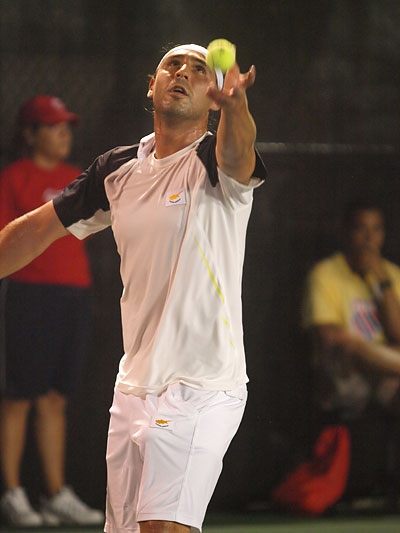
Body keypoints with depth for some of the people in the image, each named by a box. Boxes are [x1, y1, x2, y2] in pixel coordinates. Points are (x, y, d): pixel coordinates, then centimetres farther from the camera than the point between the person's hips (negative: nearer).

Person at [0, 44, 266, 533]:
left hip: (199, 388, -7)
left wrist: (235, 101, -55)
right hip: (134, 388, 7)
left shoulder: (213, 163, -9)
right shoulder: (118, 170, 10)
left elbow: (237, 153, -34)